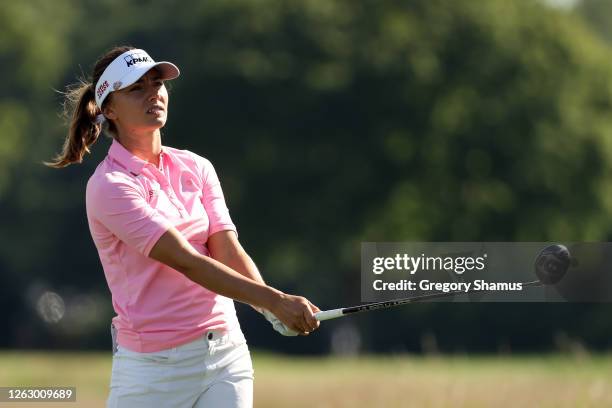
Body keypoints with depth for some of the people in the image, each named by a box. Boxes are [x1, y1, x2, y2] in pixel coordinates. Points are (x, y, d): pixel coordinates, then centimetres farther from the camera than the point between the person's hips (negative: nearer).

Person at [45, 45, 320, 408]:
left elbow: (230, 252, -3)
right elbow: (188, 262, -20)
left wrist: (273, 310, -22)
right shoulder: (109, 187, -11)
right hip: (153, 368, -5)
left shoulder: (196, 168, 9)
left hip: (227, 354, 5)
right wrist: (274, 300, -29)